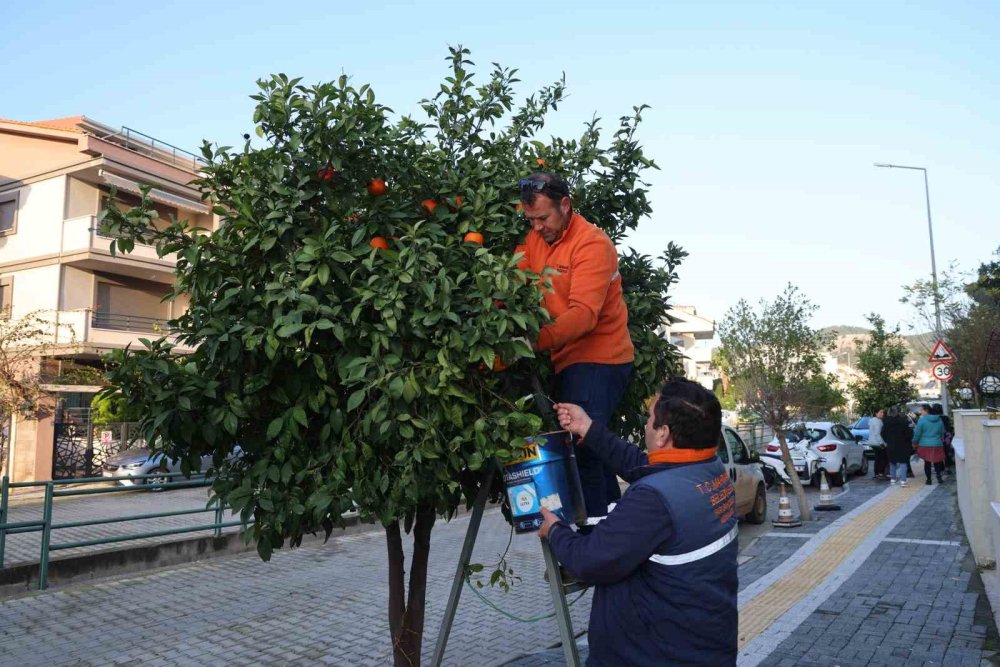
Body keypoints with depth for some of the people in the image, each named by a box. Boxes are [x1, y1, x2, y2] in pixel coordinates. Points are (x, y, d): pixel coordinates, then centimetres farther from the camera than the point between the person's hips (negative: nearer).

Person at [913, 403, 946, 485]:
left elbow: (917, 433, -8)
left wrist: (915, 442, 5)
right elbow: (942, 432, 16)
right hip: (938, 444, 3)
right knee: (937, 461, 12)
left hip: (925, 444, -3)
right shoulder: (939, 419, 5)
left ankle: (929, 479, 8)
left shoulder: (922, 420, -11)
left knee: (927, 462, 5)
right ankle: (939, 476, 1)